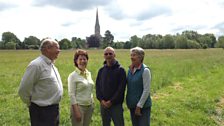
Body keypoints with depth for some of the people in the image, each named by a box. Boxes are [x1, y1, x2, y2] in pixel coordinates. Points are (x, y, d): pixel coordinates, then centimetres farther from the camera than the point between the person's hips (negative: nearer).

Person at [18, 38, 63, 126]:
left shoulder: (51, 64, 8)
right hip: (42, 111, -8)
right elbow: (23, 90, -19)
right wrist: (32, 105, -4)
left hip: (55, 108, 9)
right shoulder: (36, 65, -20)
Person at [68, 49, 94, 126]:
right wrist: (76, 111, -18)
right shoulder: (73, 76, -11)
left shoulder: (89, 73, 7)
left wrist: (92, 105, 11)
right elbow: (71, 95, -14)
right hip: (79, 106, -6)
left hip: (89, 106, 6)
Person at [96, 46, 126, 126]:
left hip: (116, 104, -4)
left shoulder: (120, 70, -5)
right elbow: (97, 86, 7)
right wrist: (101, 100, -6)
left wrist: (111, 101, -15)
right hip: (103, 104, 4)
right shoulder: (101, 70, 8)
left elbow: (121, 88, -11)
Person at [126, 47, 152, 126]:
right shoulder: (130, 69, 4)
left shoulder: (145, 70, -15)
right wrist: (128, 102, 11)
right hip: (132, 105, 6)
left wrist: (139, 106, -16)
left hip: (143, 106, -6)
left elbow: (146, 90, -17)